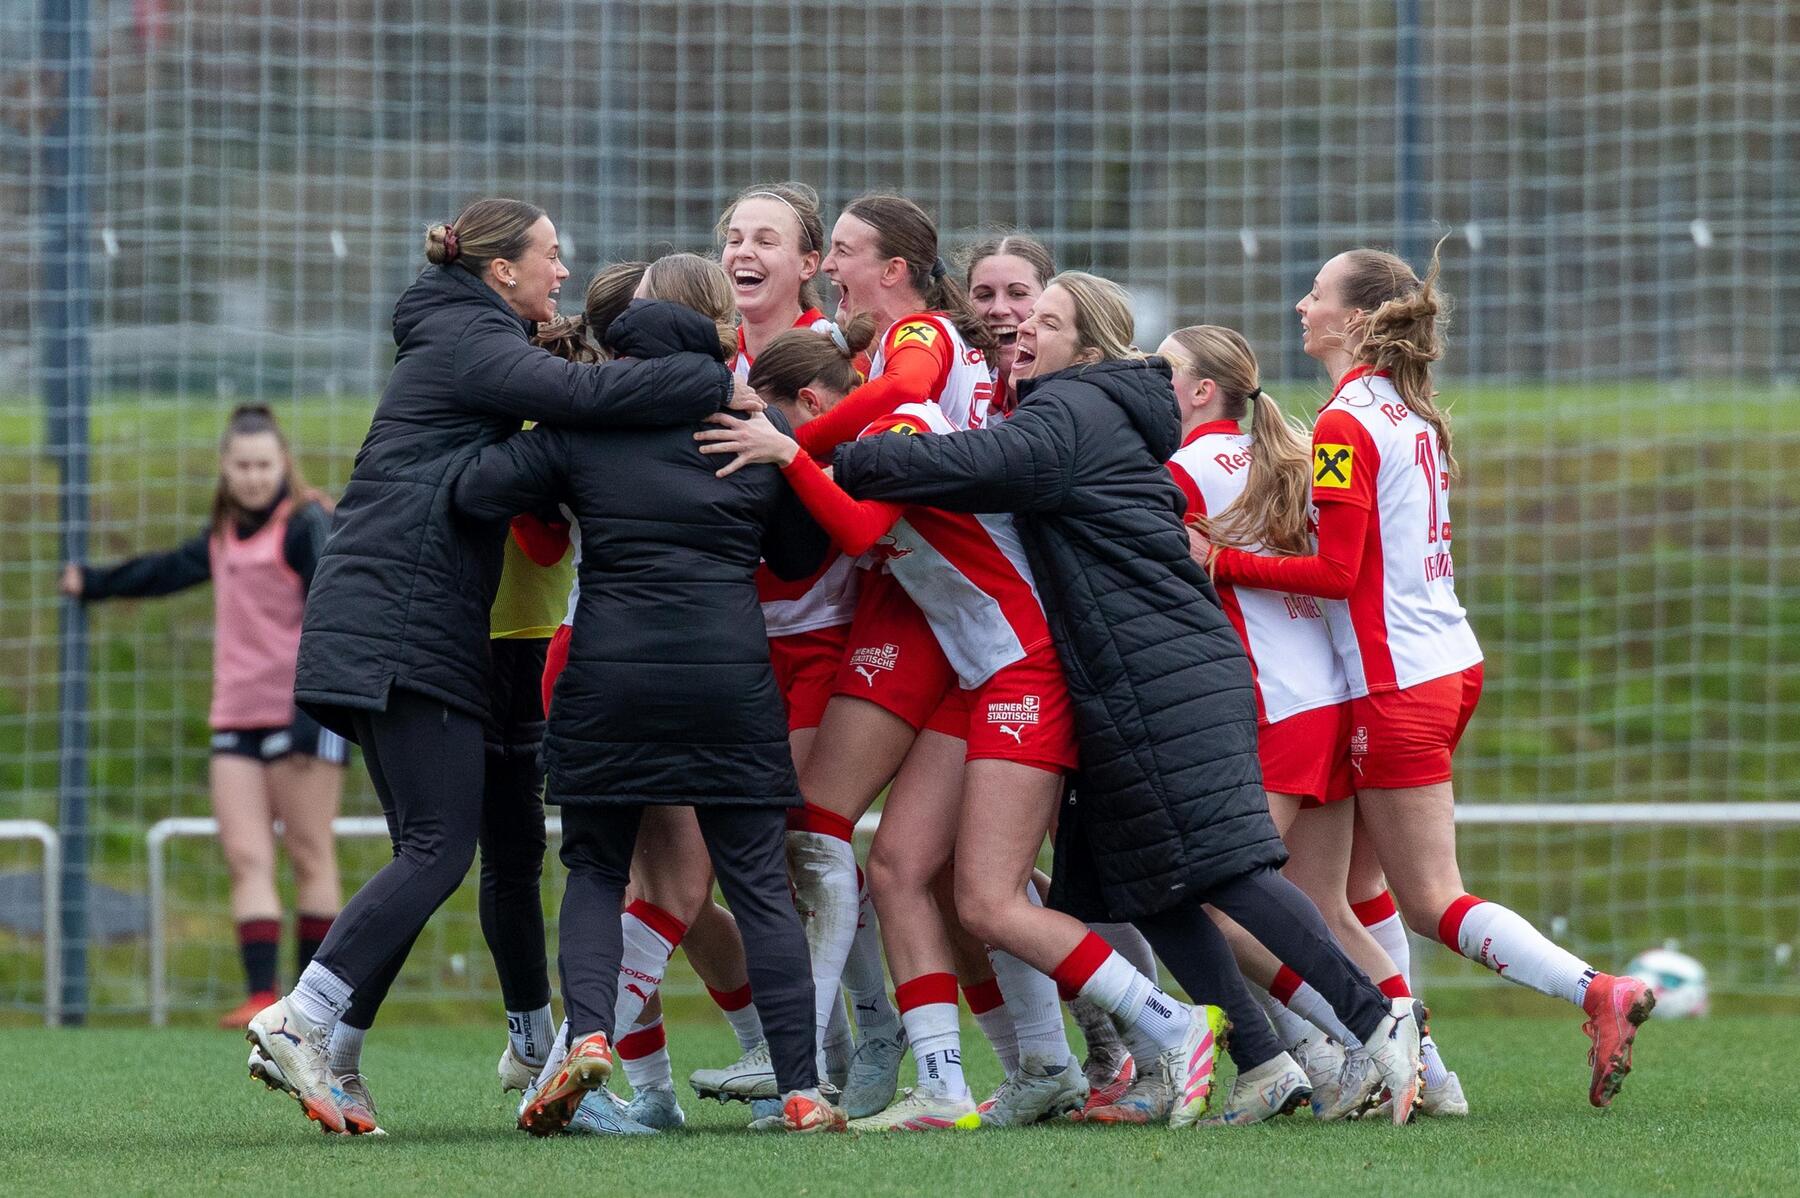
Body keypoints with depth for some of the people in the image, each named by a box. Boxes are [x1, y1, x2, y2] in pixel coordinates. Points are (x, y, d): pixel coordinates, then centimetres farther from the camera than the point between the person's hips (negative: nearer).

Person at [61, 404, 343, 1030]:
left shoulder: (308, 526, -6)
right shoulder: (224, 535, 16)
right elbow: (167, 570, 36)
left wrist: (313, 709, -23)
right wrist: (94, 583, 50)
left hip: (300, 709, -7)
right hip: (236, 719, 7)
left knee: (309, 855, -4)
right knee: (246, 857, -5)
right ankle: (261, 995, -12)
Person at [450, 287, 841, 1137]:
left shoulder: (581, 434, 1)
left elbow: (475, 492, -3)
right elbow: (800, 557, 19)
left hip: (610, 680, -1)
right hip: (730, 677, 1)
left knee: (595, 869, 14)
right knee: (759, 882, 5)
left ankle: (587, 1035, -10)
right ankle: (801, 1090, -2)